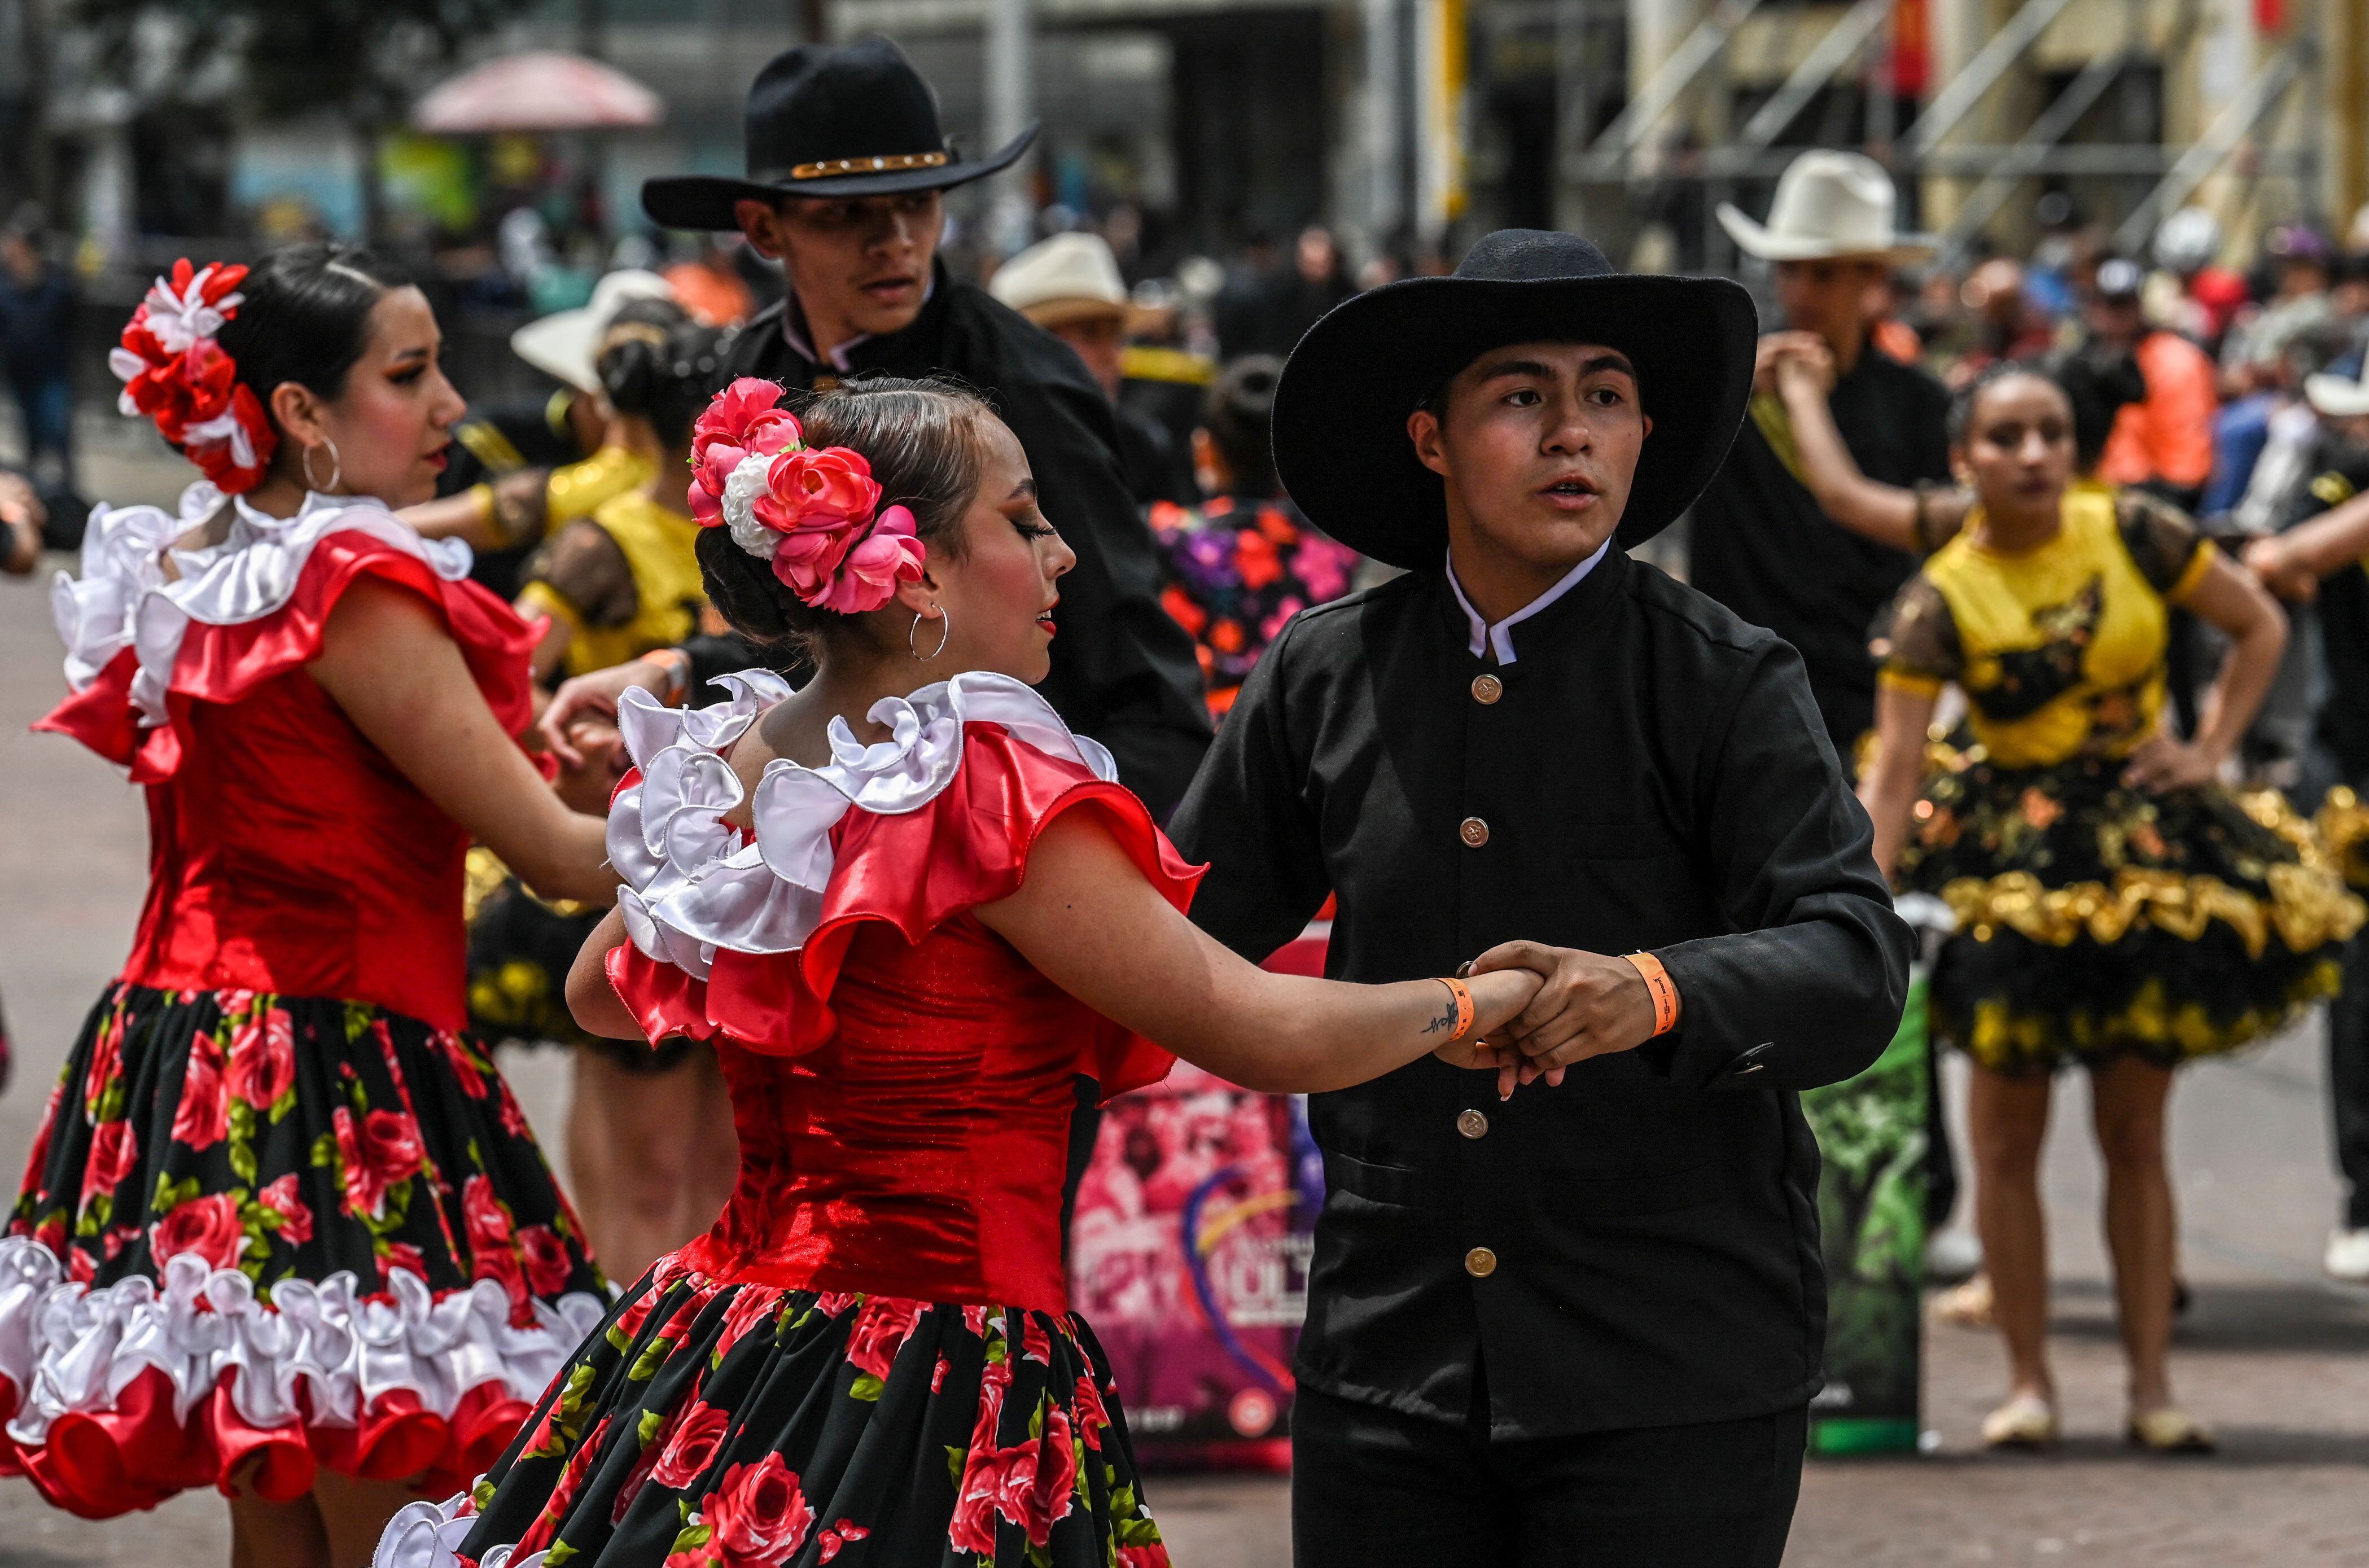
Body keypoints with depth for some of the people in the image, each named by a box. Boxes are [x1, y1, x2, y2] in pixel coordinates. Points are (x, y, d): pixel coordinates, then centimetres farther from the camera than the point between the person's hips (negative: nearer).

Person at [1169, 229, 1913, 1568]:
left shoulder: (1729, 685, -3)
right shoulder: (1324, 679, 7)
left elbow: (1853, 968, -16)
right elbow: (1185, 941, 18)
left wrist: (1655, 993, -34)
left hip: (1672, 1377, -3)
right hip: (1391, 1354, 3)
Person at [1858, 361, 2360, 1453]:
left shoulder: (2133, 535, -5)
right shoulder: (1940, 602, -10)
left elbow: (2261, 627, 8)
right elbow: (1893, 772, -13)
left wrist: (2209, 752, -1)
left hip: (2145, 846, 1)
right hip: (2004, 869, -1)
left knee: (2135, 1132, 4)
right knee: (2008, 1135, 0)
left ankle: (2152, 1385, 8)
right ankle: (2028, 1382, 10)